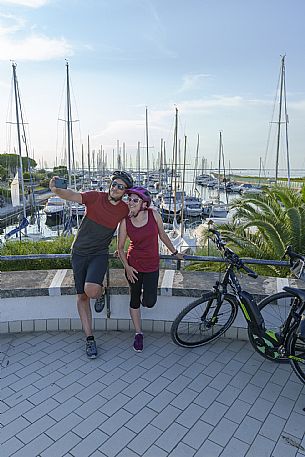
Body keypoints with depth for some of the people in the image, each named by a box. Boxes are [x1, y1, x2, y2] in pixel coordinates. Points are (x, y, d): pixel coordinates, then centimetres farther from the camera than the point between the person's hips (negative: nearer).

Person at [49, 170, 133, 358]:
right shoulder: (95, 197, -10)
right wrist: (56, 190, -47)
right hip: (79, 253, 1)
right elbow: (72, 195, -26)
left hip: (99, 254, -1)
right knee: (82, 296, 7)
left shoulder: (125, 209, -5)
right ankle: (90, 338, 22)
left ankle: (101, 292, 11)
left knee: (91, 290, -27)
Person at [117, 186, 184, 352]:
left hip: (152, 265, 0)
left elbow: (162, 235, 5)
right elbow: (120, 248, 0)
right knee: (134, 300, 10)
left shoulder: (154, 215, -11)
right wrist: (127, 267, -8)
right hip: (133, 264, 0)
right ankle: (138, 334, 29)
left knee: (149, 302, -5)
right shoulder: (125, 222, -11)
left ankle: (145, 293, 33)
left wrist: (175, 252, 13)